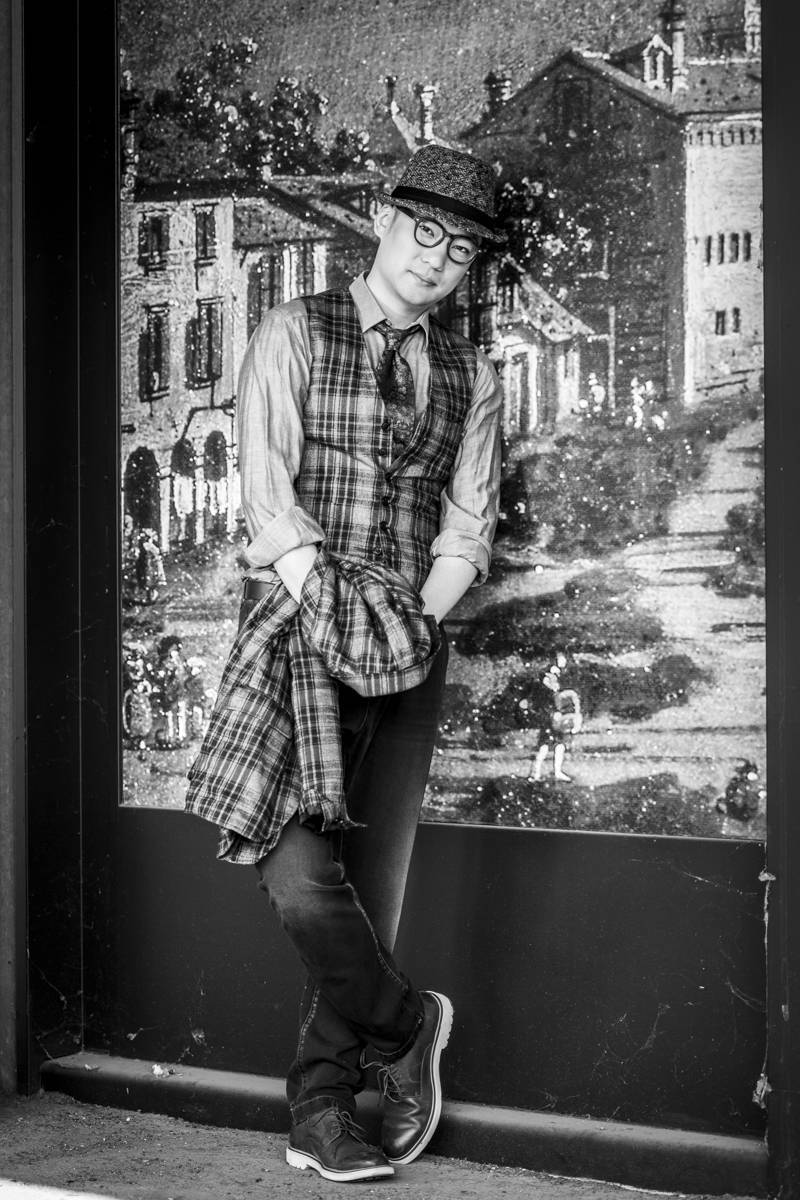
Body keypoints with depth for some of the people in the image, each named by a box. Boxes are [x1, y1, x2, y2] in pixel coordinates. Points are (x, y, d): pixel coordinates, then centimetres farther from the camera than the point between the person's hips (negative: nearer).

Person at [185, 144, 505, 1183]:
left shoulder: (471, 378, 14)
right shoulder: (294, 337, 4)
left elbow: (469, 528, 9)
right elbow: (267, 494, -6)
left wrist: (414, 622, -8)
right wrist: (338, 616, -16)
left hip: (412, 647, 3)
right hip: (299, 631, -3)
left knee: (373, 876, 2)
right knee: (301, 873, -18)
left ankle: (320, 1111, 13)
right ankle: (405, 1028, 8)